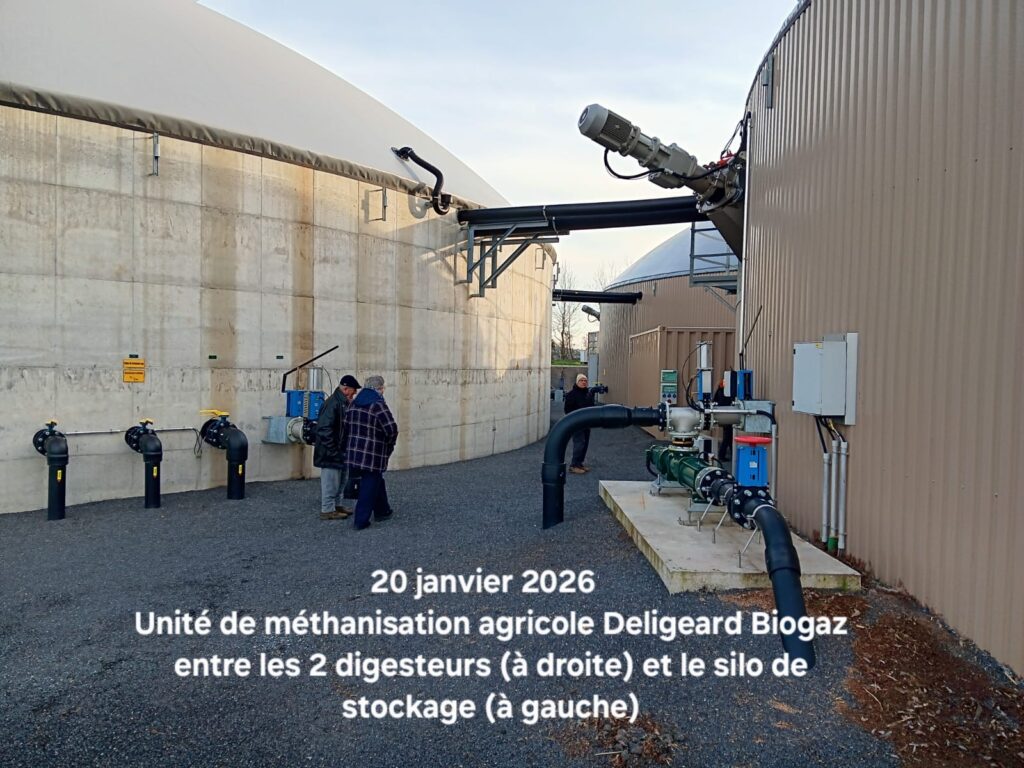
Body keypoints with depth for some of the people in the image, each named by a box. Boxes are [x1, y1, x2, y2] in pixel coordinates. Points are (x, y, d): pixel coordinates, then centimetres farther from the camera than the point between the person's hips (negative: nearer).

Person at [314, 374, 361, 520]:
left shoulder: (344, 403, 9)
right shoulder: (332, 403, -21)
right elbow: (324, 428, -26)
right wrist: (332, 450, -23)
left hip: (341, 451, 10)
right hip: (331, 453, -10)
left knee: (340, 480, 19)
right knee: (330, 481, 0)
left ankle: (337, 505, 32)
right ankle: (327, 510, 9)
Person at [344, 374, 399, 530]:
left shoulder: (354, 404, 7)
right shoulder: (378, 405, -16)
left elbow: (346, 426, 11)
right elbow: (391, 429, -21)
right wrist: (389, 445, -3)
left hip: (355, 452, 8)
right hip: (373, 455, -8)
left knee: (377, 481, 23)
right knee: (369, 486, 3)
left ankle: (382, 511, 36)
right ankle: (361, 521, 6)